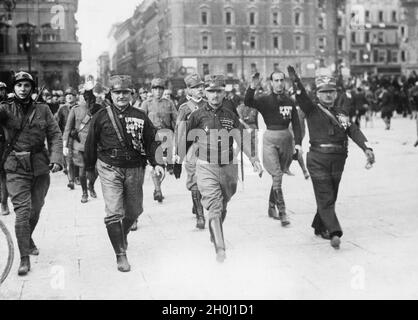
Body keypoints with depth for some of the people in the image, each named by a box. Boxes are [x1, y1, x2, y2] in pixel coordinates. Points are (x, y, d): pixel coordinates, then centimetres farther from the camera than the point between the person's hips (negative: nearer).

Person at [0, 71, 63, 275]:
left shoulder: (43, 110, 4)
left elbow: (55, 135, 1)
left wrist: (56, 158, -12)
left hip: (40, 167, 3)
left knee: (36, 208, 16)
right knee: (22, 210, -8)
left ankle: (28, 238, 45)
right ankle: (24, 259, -2)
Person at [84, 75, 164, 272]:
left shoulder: (140, 117, 4)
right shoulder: (101, 117, -1)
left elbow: (150, 141, 7)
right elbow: (91, 144, 7)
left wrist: (156, 163, -6)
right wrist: (90, 168, 12)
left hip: (134, 169, 3)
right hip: (110, 169, -3)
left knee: (134, 211, 15)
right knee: (114, 213, -12)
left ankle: (122, 235, 45)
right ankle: (121, 255, -2)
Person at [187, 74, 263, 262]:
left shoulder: (231, 116, 7)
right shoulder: (197, 116, -1)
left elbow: (241, 140, 6)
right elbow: (186, 140, 6)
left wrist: (252, 158, -3)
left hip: (229, 167, 3)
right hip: (206, 168, -3)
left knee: (223, 207, 15)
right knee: (215, 207, -13)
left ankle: (214, 236, 38)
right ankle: (220, 249, -15)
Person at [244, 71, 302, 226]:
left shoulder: (290, 102, 8)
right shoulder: (265, 100, -2)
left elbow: (296, 124, 7)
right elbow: (248, 103, -20)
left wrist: (298, 142, -4)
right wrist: (252, 88, -37)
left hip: (286, 138, 4)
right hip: (270, 139, -4)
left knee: (278, 175, 13)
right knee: (277, 176, -12)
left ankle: (272, 207, 29)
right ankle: (282, 212, -12)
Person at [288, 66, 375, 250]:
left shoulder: (342, 113, 13)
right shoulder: (312, 110, 1)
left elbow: (354, 131, 3)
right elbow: (302, 98, -17)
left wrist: (367, 148, -11)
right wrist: (295, 81, -33)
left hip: (338, 160, 5)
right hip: (318, 159, -5)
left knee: (330, 196, 14)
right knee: (325, 197, -9)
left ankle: (319, 227, 31)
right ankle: (334, 232, -14)